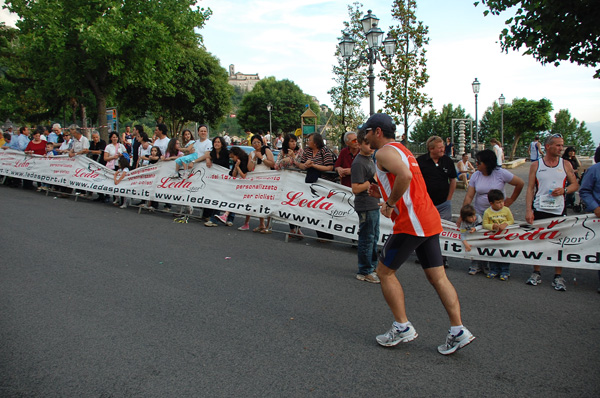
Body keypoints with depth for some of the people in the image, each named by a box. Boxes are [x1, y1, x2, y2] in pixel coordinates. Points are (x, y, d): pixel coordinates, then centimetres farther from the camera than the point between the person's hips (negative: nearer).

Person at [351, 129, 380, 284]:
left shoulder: (370, 158, 11)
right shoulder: (358, 163, -19)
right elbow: (356, 189, -23)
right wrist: (373, 180, -22)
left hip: (374, 204, 10)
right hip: (365, 207, -10)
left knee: (374, 237, 19)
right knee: (367, 239, -1)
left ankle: (372, 266, 34)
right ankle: (364, 272, 11)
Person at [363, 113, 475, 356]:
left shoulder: (384, 152, -8)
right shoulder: (402, 150, 22)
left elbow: (405, 176, -29)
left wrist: (390, 203, -18)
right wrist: (383, 193, 19)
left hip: (411, 223, -9)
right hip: (429, 220, 9)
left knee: (385, 272, 5)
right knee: (437, 277, 10)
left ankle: (403, 327, 10)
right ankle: (458, 331, 10)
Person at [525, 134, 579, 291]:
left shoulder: (566, 164, 6)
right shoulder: (536, 165, 3)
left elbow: (575, 184, 10)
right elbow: (530, 188, 1)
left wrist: (564, 190, -13)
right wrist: (528, 210, -7)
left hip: (559, 210, 1)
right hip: (539, 209, 0)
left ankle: (558, 276, 13)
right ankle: (536, 273, 19)